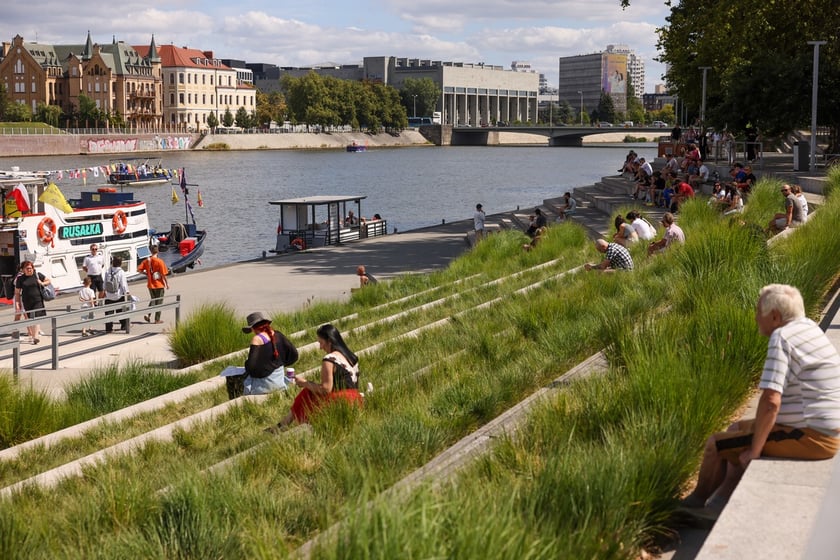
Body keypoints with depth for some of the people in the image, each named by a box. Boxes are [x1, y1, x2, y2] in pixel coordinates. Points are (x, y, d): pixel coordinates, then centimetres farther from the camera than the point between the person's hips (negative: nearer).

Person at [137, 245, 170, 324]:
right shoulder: (160, 261, -14)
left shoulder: (147, 261, -1)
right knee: (159, 302, 7)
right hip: (159, 285, -4)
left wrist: (147, 273, 9)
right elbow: (163, 274, -14)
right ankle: (157, 320, 10)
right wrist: (167, 283, -4)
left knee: (153, 300, 21)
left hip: (150, 285, 4)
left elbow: (139, 269, -4)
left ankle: (148, 314, 0)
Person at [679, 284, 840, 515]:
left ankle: (697, 500, 24)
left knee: (715, 444, 1)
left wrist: (754, 451, -19)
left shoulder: (781, 339, -20)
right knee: (737, 429, 24)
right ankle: (722, 500, 23)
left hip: (808, 438, -10)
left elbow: (771, 401, -28)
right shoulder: (810, 327, 8)